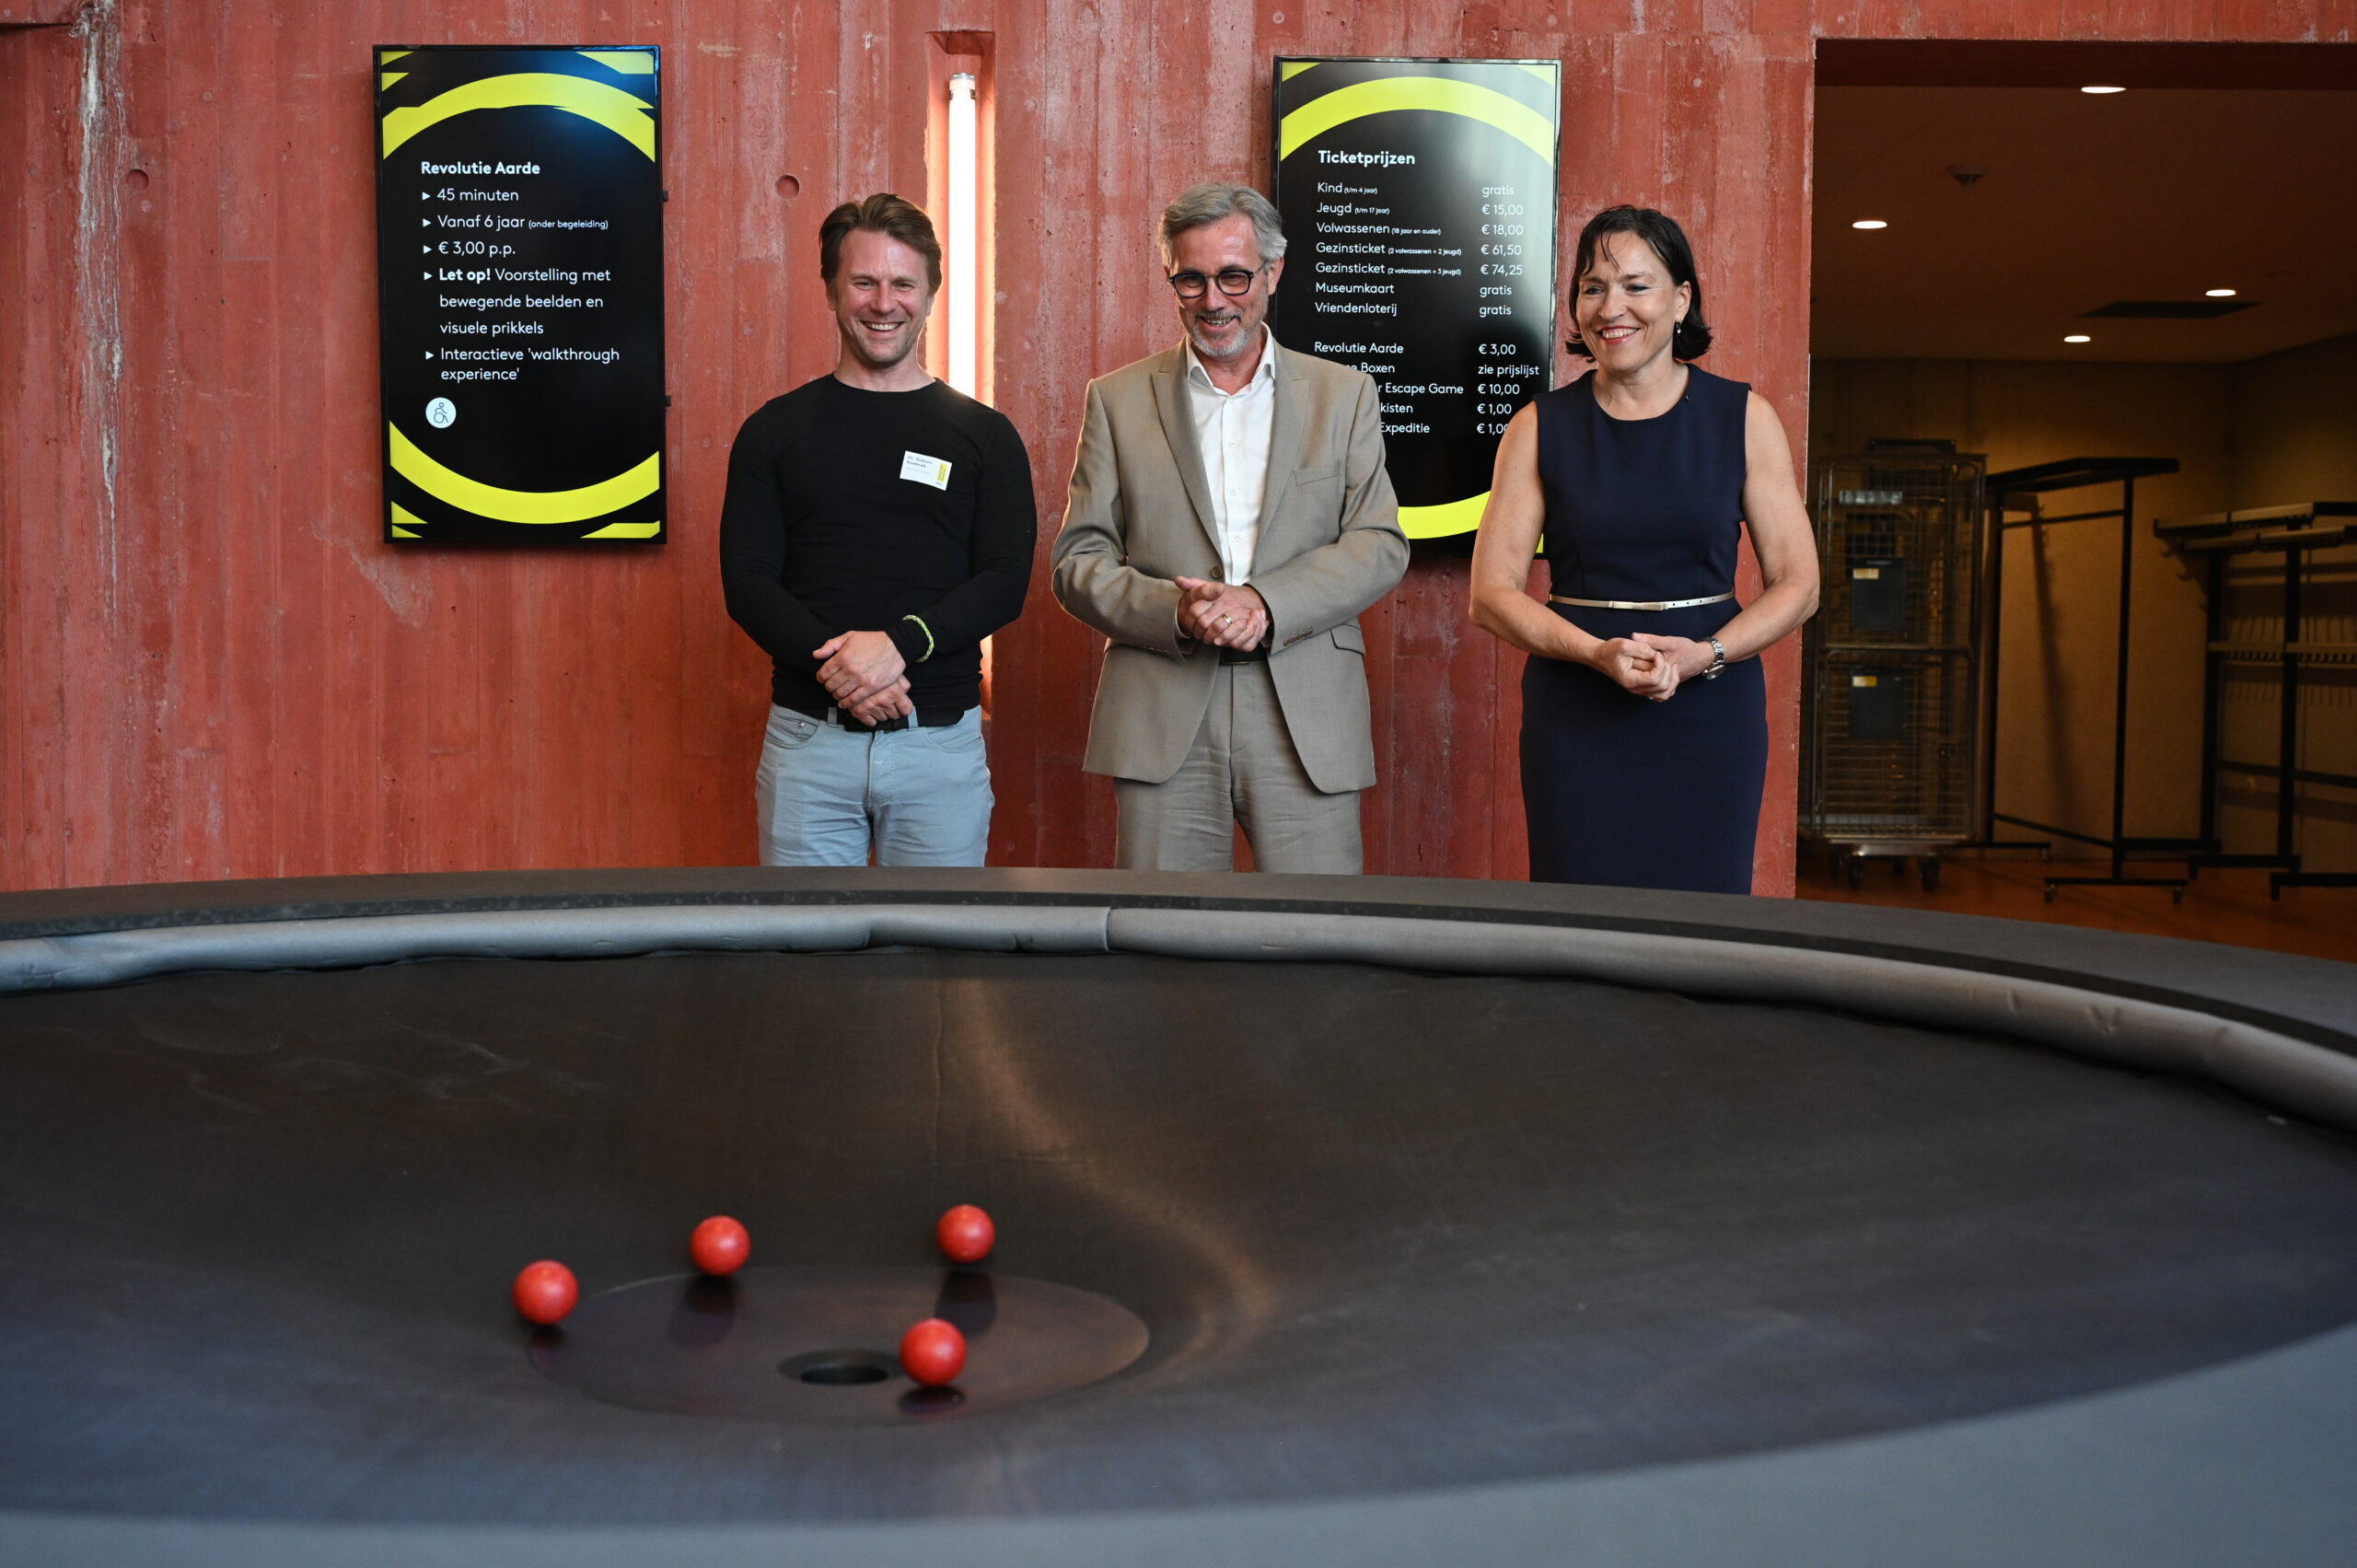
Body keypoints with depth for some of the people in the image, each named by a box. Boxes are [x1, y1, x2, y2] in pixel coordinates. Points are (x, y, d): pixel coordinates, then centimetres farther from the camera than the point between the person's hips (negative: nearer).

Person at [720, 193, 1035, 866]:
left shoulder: (984, 434, 7)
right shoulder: (776, 431, 8)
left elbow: (1006, 580, -1)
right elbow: (747, 580, 1)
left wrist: (901, 645, -17)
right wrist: (832, 662, -16)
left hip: (942, 741, 0)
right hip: (808, 738, 0)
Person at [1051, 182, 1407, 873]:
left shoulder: (1344, 395, 11)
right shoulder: (1119, 400, 11)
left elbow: (1381, 545, 3)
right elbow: (1079, 562, 5)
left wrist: (1266, 604, -13)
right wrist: (1175, 613, -13)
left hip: (1307, 720, 0)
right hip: (1161, 720, 0)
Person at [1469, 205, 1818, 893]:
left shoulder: (1743, 418, 4)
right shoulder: (1542, 425, 4)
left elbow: (1796, 585, 4)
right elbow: (1492, 594, 0)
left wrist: (1704, 655, -14)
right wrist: (1599, 653, -15)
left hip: (1710, 713, 0)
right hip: (1575, 715, 0)